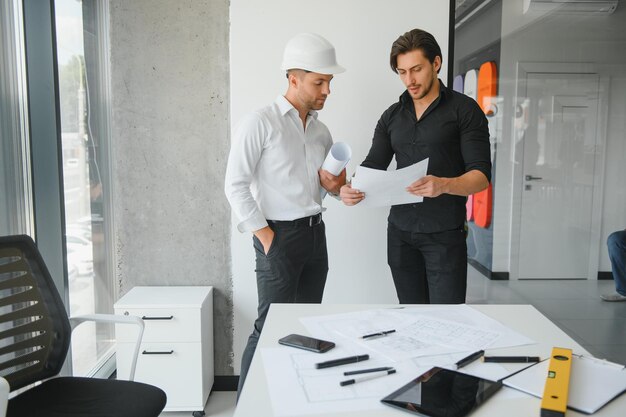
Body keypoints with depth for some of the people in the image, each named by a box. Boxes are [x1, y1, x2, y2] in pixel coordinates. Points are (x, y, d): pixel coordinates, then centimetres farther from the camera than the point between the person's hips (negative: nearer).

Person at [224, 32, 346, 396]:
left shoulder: (321, 131, 13)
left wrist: (337, 185, 0)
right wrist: (264, 234, -14)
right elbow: (236, 185, -10)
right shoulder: (260, 123, -8)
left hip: (316, 234, 7)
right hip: (280, 235, -7)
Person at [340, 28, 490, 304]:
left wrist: (443, 185, -31)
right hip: (400, 232, 4)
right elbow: (373, 165, 6)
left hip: (445, 234, -4)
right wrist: (351, 188, -16)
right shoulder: (392, 116, 11)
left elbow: (481, 175, -10)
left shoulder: (464, 110, -3)